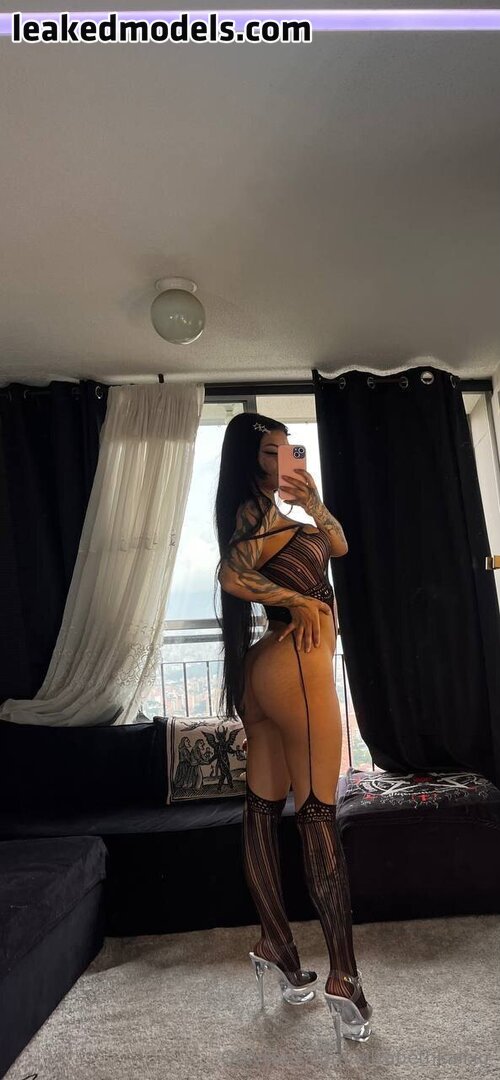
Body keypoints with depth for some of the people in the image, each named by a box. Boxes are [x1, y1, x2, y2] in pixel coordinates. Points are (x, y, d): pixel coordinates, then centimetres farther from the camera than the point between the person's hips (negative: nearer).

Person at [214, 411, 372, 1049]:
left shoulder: (269, 515, 20)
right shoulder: (260, 511, -8)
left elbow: (337, 546, 23)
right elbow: (231, 574, -26)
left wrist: (313, 504, 6)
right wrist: (300, 602, -15)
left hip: (262, 672, 9)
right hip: (297, 668, -9)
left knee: (263, 809, 13)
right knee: (319, 815, -4)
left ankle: (274, 944, 27)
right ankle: (343, 979, 7)